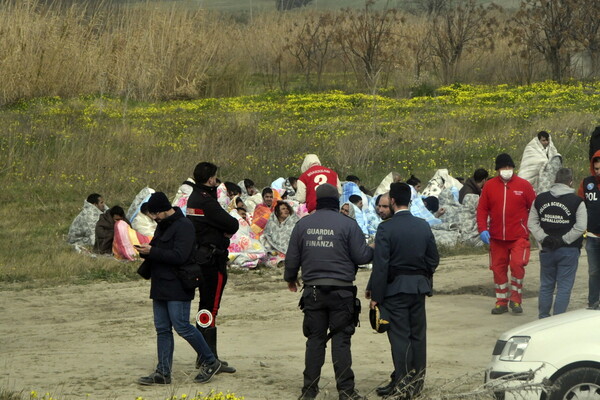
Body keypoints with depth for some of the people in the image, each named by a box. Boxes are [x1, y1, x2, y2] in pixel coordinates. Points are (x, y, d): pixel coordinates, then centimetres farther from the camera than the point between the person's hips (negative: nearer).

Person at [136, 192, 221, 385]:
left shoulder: (183, 226, -14)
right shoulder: (162, 225, 16)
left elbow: (180, 256, -23)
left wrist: (152, 251, -22)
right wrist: (145, 251, -1)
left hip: (177, 287, -9)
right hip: (160, 286, 9)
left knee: (182, 326, -9)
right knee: (162, 329, 7)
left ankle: (211, 362, 6)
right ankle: (163, 373, 9)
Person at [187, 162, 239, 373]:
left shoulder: (194, 198, 13)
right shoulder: (206, 202, -19)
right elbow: (232, 225, -18)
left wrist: (226, 228, -5)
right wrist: (230, 227, 1)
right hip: (213, 260, -10)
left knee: (206, 306, 16)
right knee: (211, 308, -8)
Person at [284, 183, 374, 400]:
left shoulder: (303, 224, 4)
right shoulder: (347, 224, -6)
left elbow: (292, 257, 10)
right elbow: (361, 256, -6)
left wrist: (290, 278, 29)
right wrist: (374, 252, 16)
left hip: (312, 291, 3)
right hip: (340, 290, -3)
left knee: (315, 339, 9)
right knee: (341, 339, 0)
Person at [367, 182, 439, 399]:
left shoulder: (386, 228, -14)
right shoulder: (424, 226, 4)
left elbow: (380, 264, -15)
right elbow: (433, 259, 9)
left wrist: (376, 296, -11)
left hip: (395, 288, -5)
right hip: (419, 288, 5)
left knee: (399, 336, -3)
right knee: (417, 334, 11)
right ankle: (417, 381, 18)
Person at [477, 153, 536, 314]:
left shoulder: (524, 185, 0)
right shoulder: (489, 186, 4)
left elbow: (534, 208, 5)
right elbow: (482, 209, 5)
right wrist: (482, 229, -7)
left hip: (518, 236, -2)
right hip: (496, 237, 2)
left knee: (517, 264, -15)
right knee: (498, 268, 6)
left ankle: (515, 299, 0)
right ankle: (501, 302, 18)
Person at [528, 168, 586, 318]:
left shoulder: (540, 199, 4)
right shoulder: (576, 201, -10)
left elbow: (532, 223, 5)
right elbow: (580, 227, -15)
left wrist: (543, 238, -1)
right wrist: (564, 240, -9)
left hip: (547, 250, 4)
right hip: (568, 251, -4)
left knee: (546, 285, 15)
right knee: (564, 287, 1)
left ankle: (543, 318, 19)